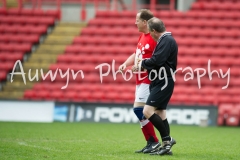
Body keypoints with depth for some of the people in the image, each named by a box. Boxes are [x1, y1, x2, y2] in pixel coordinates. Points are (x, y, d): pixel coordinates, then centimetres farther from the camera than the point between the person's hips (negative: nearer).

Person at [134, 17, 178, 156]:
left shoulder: (167, 40, -15)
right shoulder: (164, 40, 17)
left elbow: (157, 60, -25)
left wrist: (142, 63, -9)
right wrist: (142, 65, 12)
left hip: (163, 83, -11)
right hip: (159, 82, 11)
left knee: (148, 111, -16)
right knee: (160, 113, 11)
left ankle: (167, 139, -10)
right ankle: (166, 146, 13)